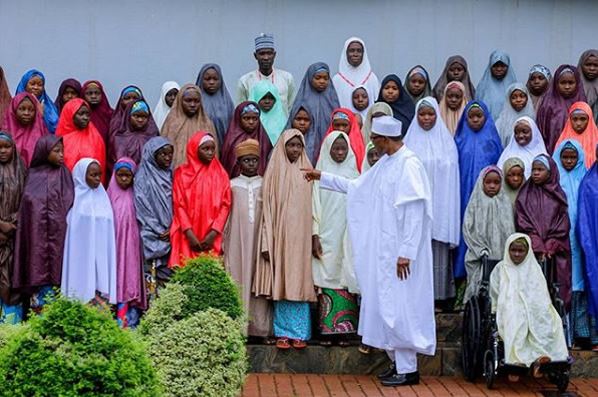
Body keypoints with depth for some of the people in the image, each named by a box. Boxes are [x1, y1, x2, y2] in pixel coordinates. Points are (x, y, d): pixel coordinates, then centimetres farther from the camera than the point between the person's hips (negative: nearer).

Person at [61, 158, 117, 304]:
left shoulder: (102, 196, 9)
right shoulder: (76, 197, -4)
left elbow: (107, 231, 9)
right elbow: (73, 230, -4)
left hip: (100, 249, 4)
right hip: (83, 249, -4)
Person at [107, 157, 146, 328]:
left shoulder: (134, 197, 3)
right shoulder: (111, 195, 2)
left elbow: (139, 222, 5)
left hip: (131, 246, 0)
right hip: (114, 246, 0)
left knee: (130, 279, -1)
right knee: (116, 280, 0)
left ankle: (130, 321, 2)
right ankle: (118, 321, 3)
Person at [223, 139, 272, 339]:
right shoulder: (232, 185, 8)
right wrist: (222, 242, 3)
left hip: (260, 241, 0)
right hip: (237, 242, 0)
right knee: (238, 281, -3)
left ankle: (261, 328, 2)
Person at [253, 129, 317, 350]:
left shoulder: (307, 172, 7)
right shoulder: (275, 172, 3)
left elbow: (312, 207, 7)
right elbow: (267, 208, 0)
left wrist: (316, 237, -1)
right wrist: (267, 242, -6)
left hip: (301, 236, 1)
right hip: (280, 236, -1)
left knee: (299, 283, 2)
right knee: (281, 284, 1)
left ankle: (299, 333, 8)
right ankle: (283, 333, 8)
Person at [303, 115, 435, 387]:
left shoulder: (409, 165, -16)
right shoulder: (384, 164, 11)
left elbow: (415, 213, -20)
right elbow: (356, 187, 25)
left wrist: (406, 253, -21)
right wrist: (323, 178, 26)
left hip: (399, 252, -9)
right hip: (383, 251, 9)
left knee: (398, 307, -4)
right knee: (385, 305, 12)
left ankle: (408, 370, 6)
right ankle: (398, 363, 22)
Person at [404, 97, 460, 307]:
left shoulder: (446, 141, 7)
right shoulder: (409, 142, 7)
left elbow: (451, 175, 6)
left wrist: (448, 207, 1)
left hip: (439, 205, 0)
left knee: (439, 248, -1)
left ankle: (439, 293, 6)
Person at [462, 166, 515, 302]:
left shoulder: (506, 204, 8)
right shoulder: (475, 204, 3)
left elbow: (510, 230, 7)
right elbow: (468, 229, -3)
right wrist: (481, 250, -10)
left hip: (502, 256, 2)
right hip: (480, 259, -1)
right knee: (479, 286, -3)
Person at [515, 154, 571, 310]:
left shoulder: (558, 195, 10)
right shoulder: (525, 195, 7)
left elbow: (562, 225, 5)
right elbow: (524, 224, -1)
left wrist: (550, 247, -7)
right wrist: (539, 248, -10)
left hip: (556, 252, 1)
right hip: (532, 251, -1)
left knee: (557, 288, -4)